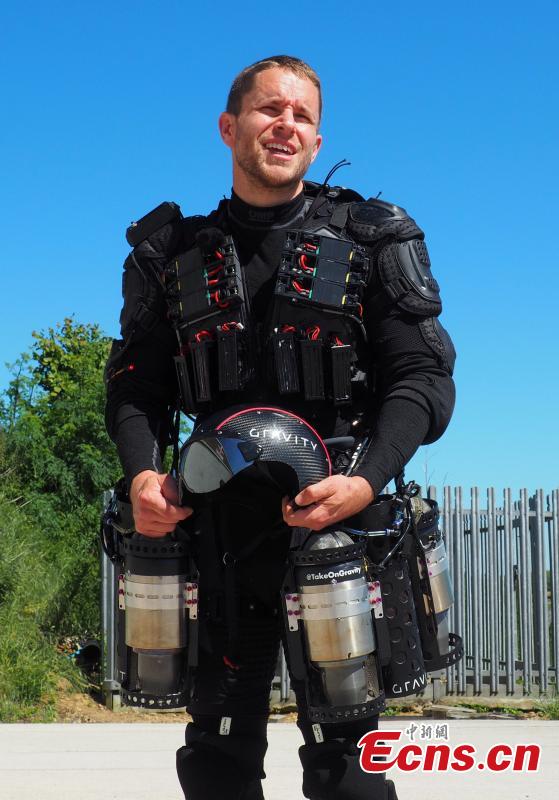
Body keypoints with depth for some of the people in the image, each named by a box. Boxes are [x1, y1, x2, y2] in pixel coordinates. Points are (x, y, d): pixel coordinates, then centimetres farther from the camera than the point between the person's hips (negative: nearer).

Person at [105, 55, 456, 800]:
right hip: (221, 535, 3)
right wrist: (142, 472, -13)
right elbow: (135, 384, 8)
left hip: (337, 527, -2)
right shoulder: (174, 255, 8)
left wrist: (369, 480, -20)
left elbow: (424, 376, -4)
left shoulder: (374, 240, 2)